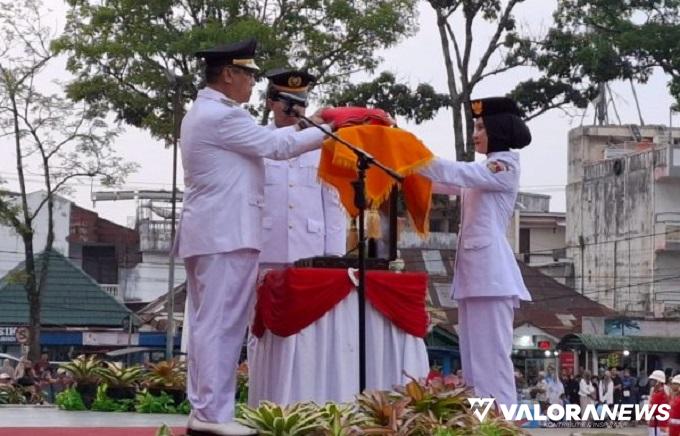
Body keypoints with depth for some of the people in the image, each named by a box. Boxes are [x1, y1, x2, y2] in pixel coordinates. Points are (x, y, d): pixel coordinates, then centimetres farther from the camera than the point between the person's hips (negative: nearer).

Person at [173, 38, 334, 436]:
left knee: (208, 323, 10)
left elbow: (261, 139, 24)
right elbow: (277, 146, -11)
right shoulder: (221, 116, -14)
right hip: (226, 234, -11)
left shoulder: (205, 113, 19)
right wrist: (327, 131, -1)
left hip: (210, 234, 11)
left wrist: (305, 125, 19)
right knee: (222, 324, -10)